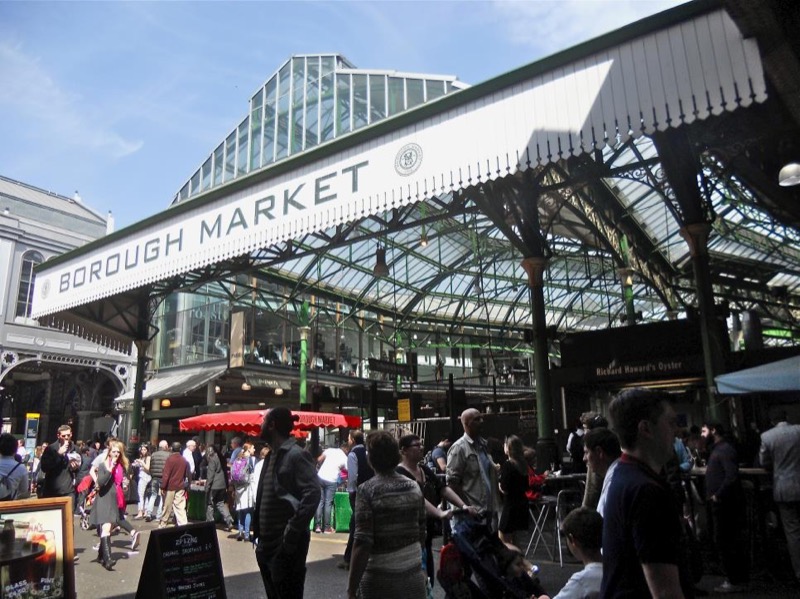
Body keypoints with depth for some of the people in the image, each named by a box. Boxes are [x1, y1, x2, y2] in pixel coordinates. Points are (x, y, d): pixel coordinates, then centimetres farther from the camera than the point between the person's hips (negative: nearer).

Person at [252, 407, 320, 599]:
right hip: (267, 544, 9)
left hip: (286, 546, -9)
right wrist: (259, 534, 12)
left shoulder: (297, 455, -14)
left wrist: (292, 533, -23)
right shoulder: (271, 456, 13)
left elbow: (312, 494, -23)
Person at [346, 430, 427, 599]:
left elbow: (363, 543, -17)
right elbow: (422, 534, 11)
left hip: (380, 580, -4)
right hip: (414, 575, 5)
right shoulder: (414, 487, 2)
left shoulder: (367, 490, -13)